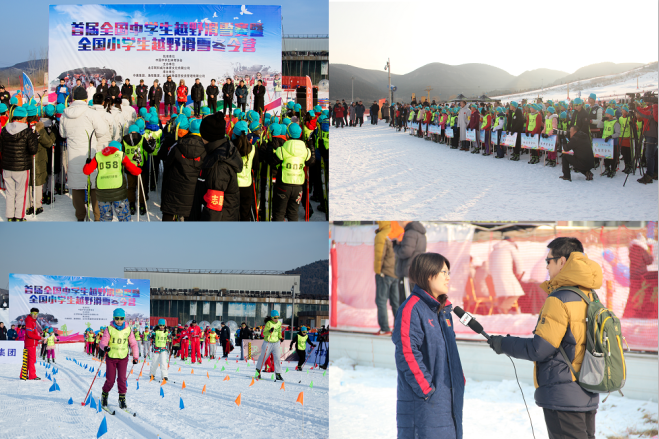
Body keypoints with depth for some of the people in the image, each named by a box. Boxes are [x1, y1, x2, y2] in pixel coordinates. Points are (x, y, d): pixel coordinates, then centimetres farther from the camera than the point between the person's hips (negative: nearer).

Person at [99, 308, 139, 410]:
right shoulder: (109, 329, -7)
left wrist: (135, 357, -1)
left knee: (122, 379, -6)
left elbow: (133, 344, 5)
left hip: (123, 358, 1)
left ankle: (122, 399, 6)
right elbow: (103, 342, -13)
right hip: (111, 357, -1)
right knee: (110, 380, 0)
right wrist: (105, 347, -36)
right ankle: (104, 395, 26)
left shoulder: (128, 330, -1)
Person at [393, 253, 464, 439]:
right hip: (424, 402, -9)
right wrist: (426, 389, -18)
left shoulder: (443, 309, 15)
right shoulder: (412, 308, -14)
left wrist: (460, 380, 13)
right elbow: (407, 354, -19)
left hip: (450, 398, 9)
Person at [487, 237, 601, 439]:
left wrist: (504, 344, -4)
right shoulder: (590, 297, 8)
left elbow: (539, 349, -17)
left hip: (562, 397, -8)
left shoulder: (559, 300, -17)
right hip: (587, 397, 8)